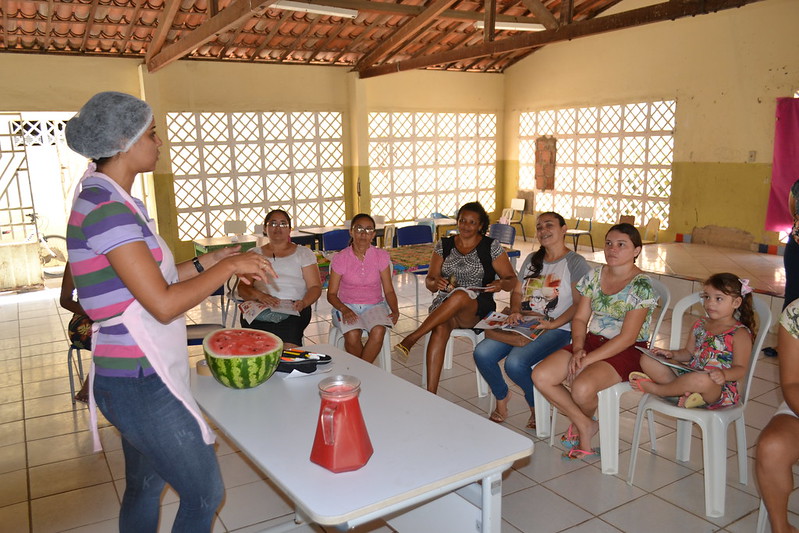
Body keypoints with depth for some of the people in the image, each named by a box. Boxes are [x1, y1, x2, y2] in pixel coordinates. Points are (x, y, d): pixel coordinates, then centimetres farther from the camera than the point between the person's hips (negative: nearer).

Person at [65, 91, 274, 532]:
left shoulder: (108, 201, 10)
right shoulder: (106, 209, -21)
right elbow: (164, 304, -24)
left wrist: (207, 262, 8)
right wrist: (228, 266, -14)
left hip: (135, 378, 10)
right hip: (141, 384, -10)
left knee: (144, 486, 23)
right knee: (205, 494, 4)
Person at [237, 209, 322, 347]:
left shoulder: (303, 253, 19)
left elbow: (315, 287, 10)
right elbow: (243, 287, 11)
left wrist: (304, 303, -12)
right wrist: (259, 295, -11)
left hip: (293, 307, -1)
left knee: (289, 348, -33)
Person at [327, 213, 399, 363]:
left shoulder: (381, 256, 1)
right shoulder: (340, 258, -4)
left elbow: (389, 290, 3)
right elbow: (331, 293, -1)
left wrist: (395, 310, -17)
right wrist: (344, 309, -21)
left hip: (374, 306, 1)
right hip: (347, 307, -1)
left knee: (378, 331, -32)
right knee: (352, 335, -32)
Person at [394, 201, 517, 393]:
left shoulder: (491, 247, 2)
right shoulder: (444, 245, 10)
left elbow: (512, 280, 3)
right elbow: (429, 282, 8)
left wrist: (501, 284, -21)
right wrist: (435, 283, -17)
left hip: (477, 310, -2)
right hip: (444, 305, 2)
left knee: (459, 296, -38)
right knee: (440, 329, -34)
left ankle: (412, 338, -34)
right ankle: (431, 393, -36)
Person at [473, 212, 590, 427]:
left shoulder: (576, 263, -2)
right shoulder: (532, 259, 18)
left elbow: (580, 304, -9)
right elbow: (517, 292, 19)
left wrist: (553, 324, -21)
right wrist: (515, 312, -3)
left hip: (557, 329, -6)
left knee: (515, 363, -30)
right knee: (482, 353, -17)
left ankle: (537, 407, 1)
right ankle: (501, 397, 11)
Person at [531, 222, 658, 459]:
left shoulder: (641, 286, -12)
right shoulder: (595, 276, 7)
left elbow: (627, 337, -17)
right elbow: (580, 318, 7)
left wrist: (588, 359, -21)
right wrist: (578, 348, -12)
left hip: (627, 351, -6)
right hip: (592, 340, 6)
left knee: (582, 388, -31)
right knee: (540, 375, -16)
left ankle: (581, 423, 9)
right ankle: (585, 424, 3)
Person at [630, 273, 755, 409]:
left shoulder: (740, 334, -6)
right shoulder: (699, 325, 14)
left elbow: (741, 369, -12)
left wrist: (723, 374, -34)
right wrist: (672, 354, 1)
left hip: (719, 388, -6)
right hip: (689, 374, 7)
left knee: (702, 380, -44)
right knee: (647, 360, -5)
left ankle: (655, 388, -17)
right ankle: (685, 390, -22)